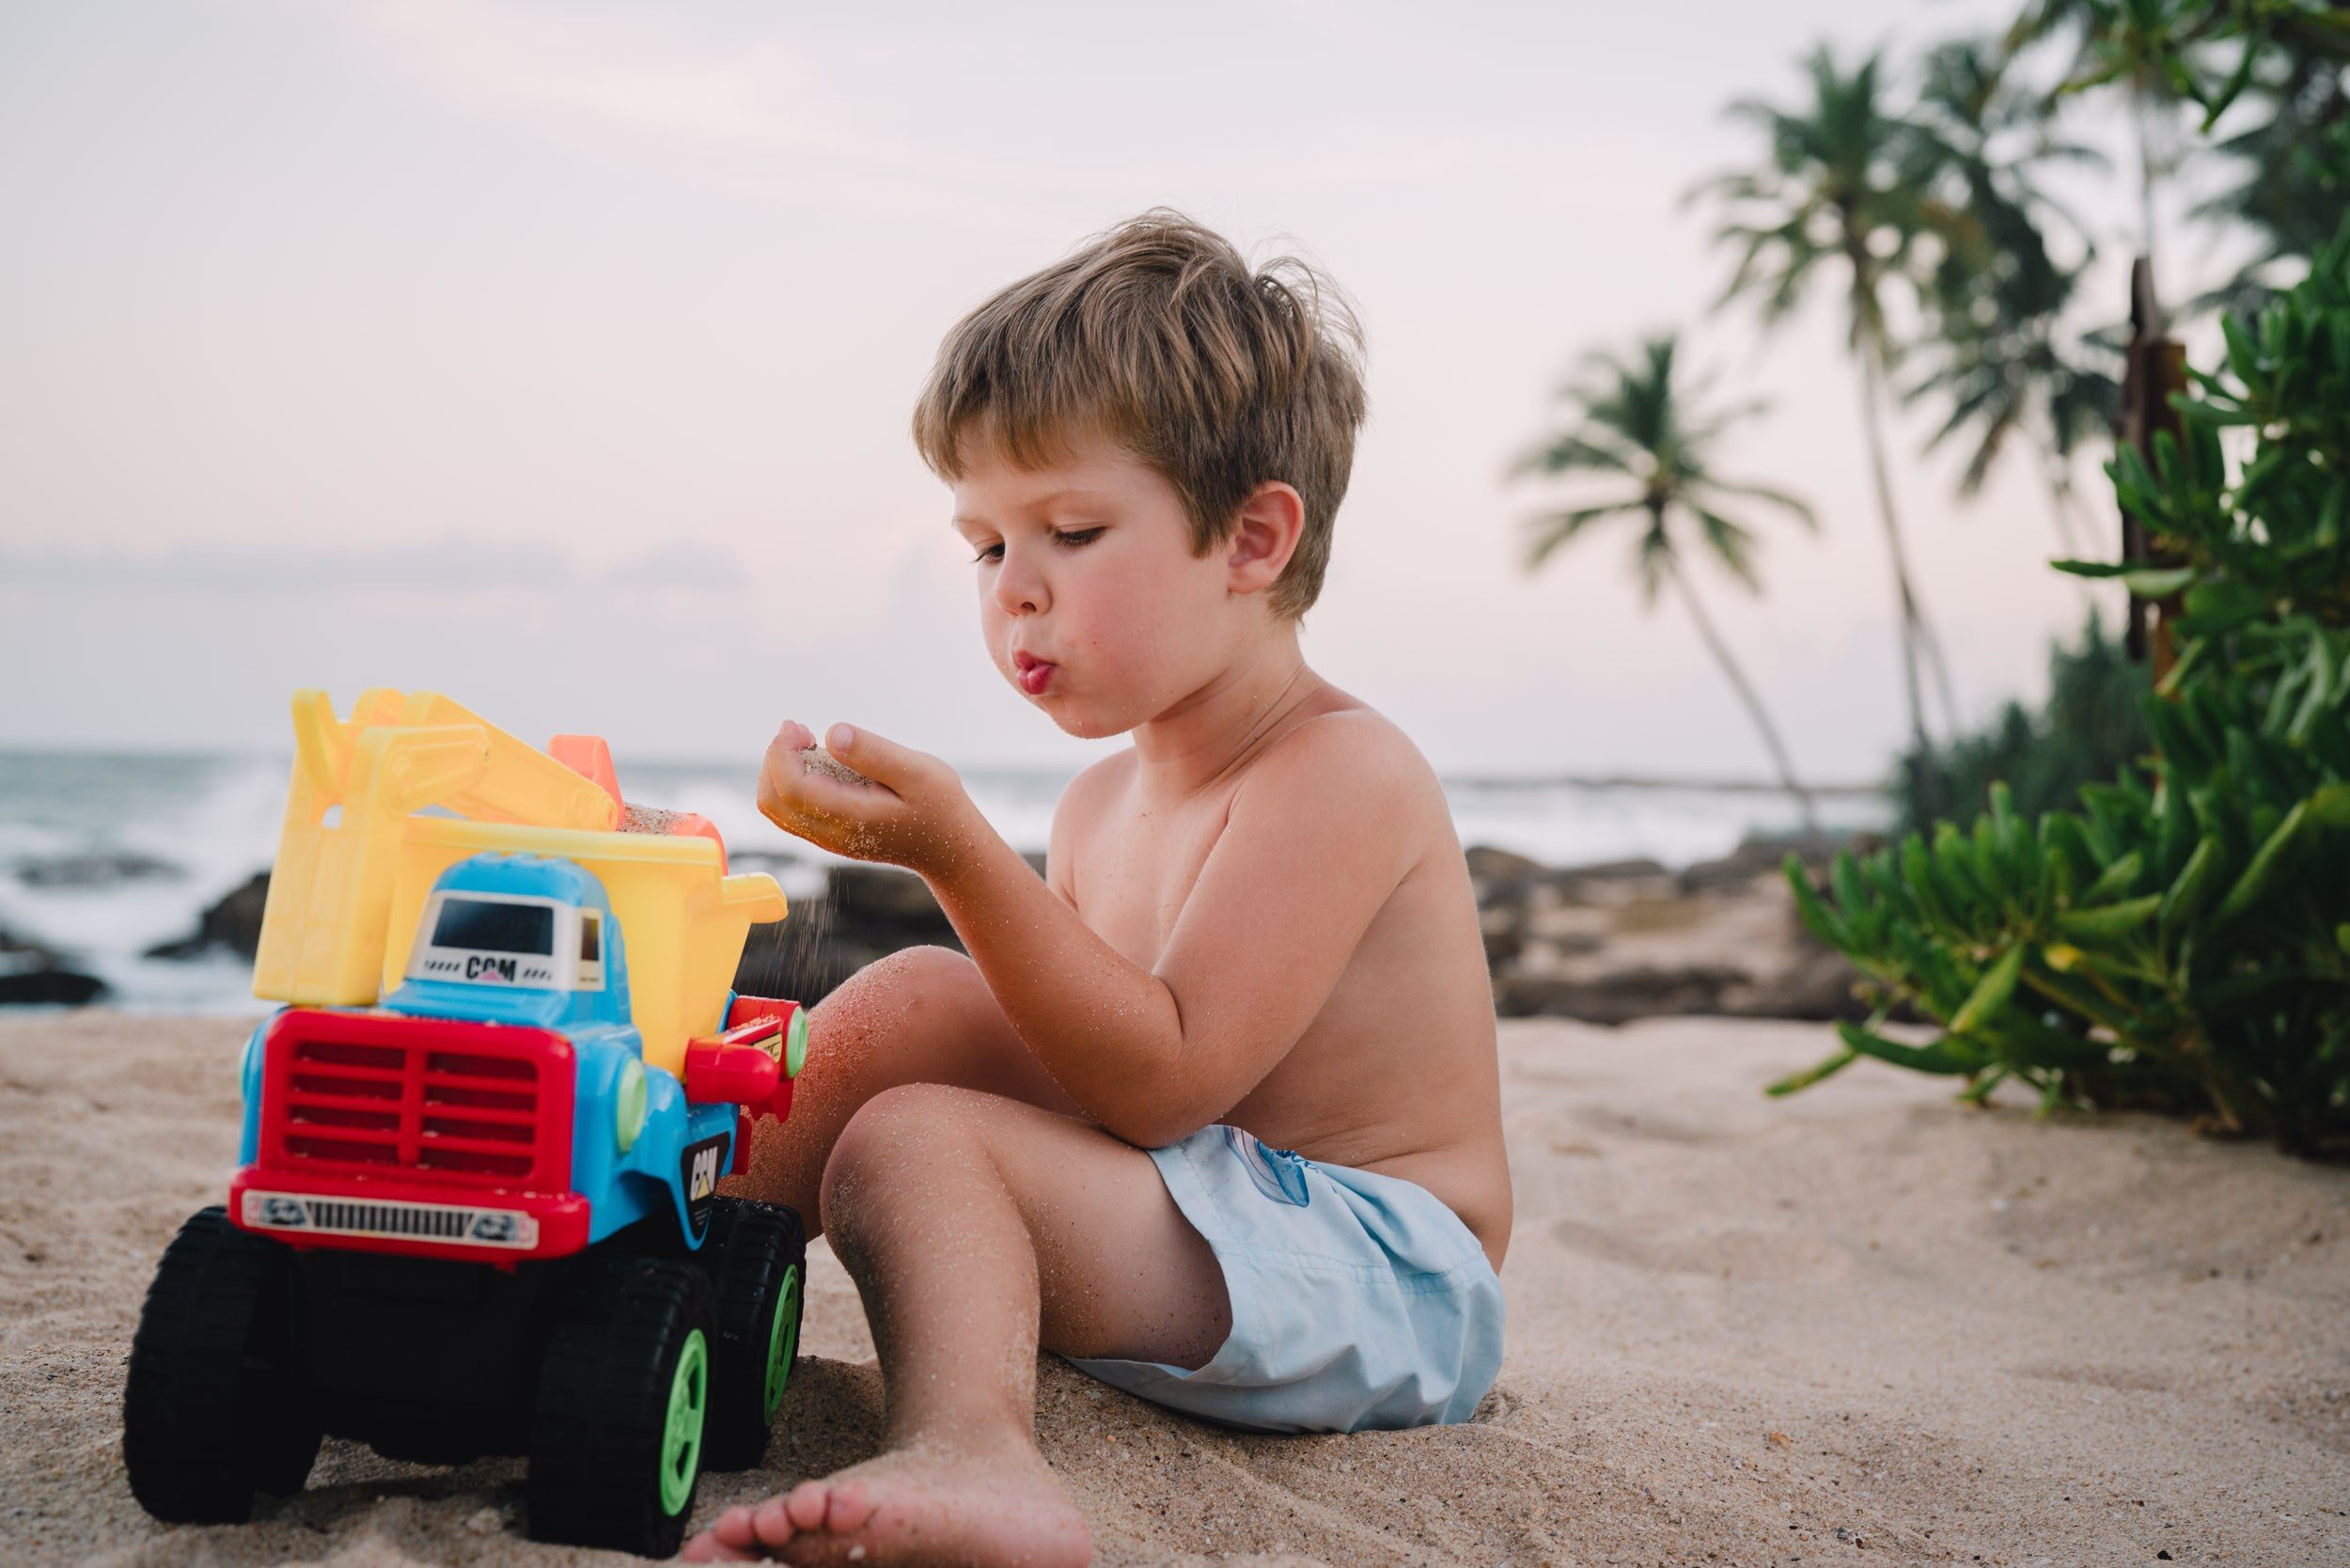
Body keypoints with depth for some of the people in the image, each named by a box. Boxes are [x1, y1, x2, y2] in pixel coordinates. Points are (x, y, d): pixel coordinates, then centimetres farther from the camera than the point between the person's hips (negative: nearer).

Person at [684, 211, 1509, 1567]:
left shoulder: (1342, 769, -14)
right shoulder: (1101, 803, 13)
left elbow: (1164, 1081, -23)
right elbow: (1089, 1066, 13)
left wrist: (959, 851, -30)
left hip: (1375, 1276, -9)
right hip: (1215, 1230, 9)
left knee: (910, 1136, -23)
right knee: (920, 1001, -5)